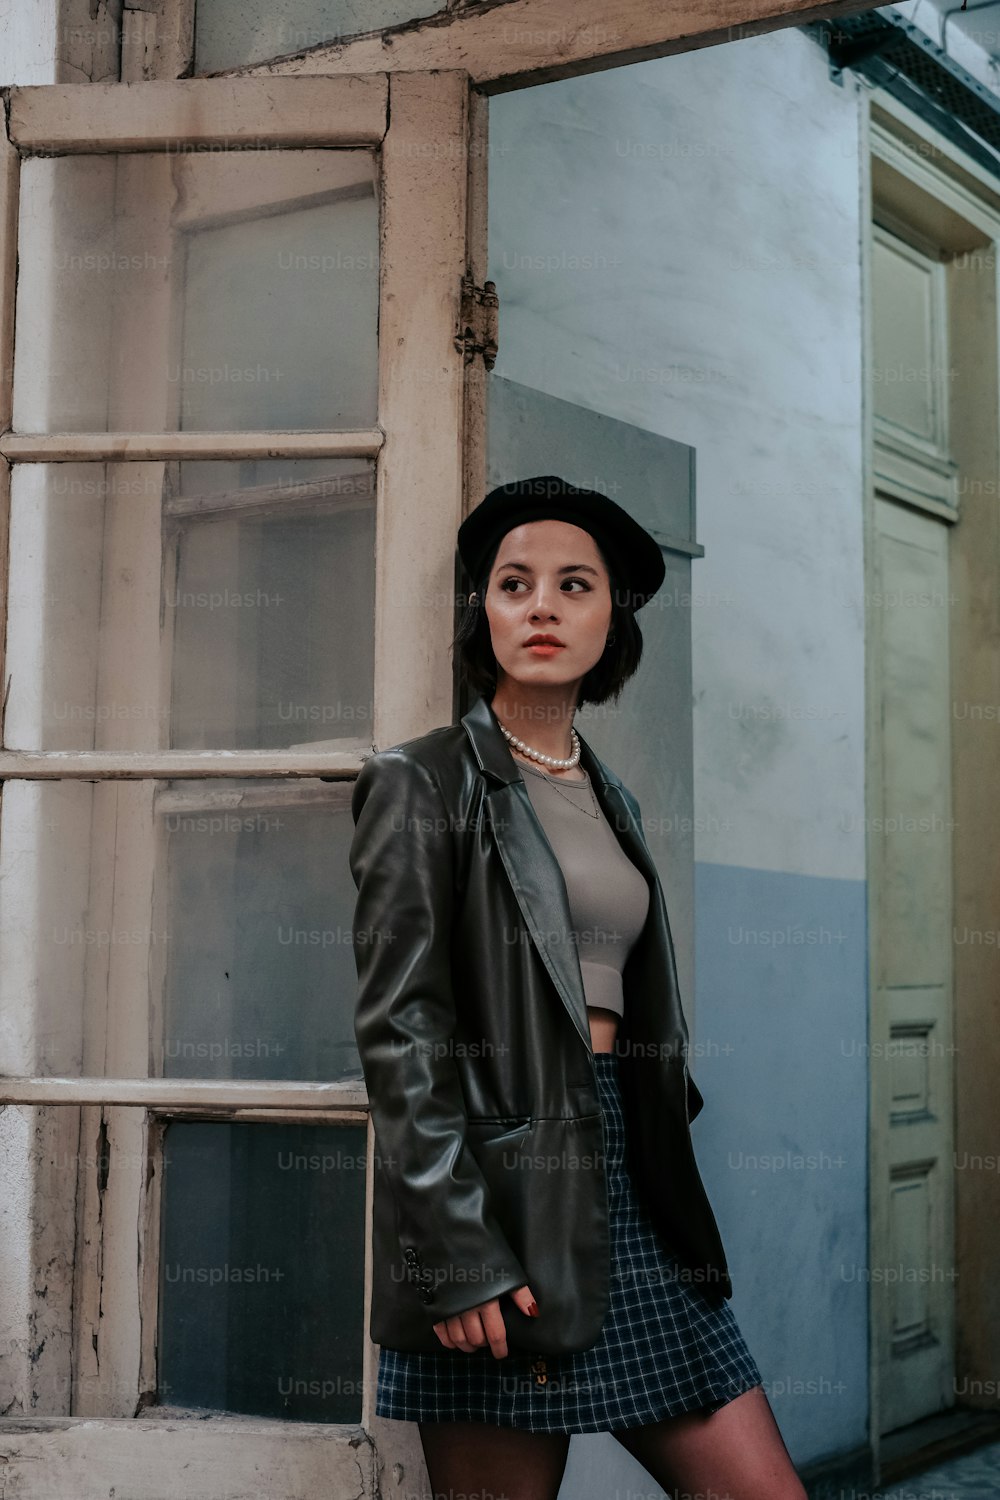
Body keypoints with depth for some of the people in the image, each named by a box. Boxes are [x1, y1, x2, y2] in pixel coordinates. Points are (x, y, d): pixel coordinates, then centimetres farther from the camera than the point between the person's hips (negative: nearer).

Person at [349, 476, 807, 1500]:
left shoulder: (609, 798, 18)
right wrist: (458, 1253, -17)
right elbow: (398, 1029, -10)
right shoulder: (423, 782, -3)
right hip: (503, 1190, -6)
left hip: (630, 1185, 7)